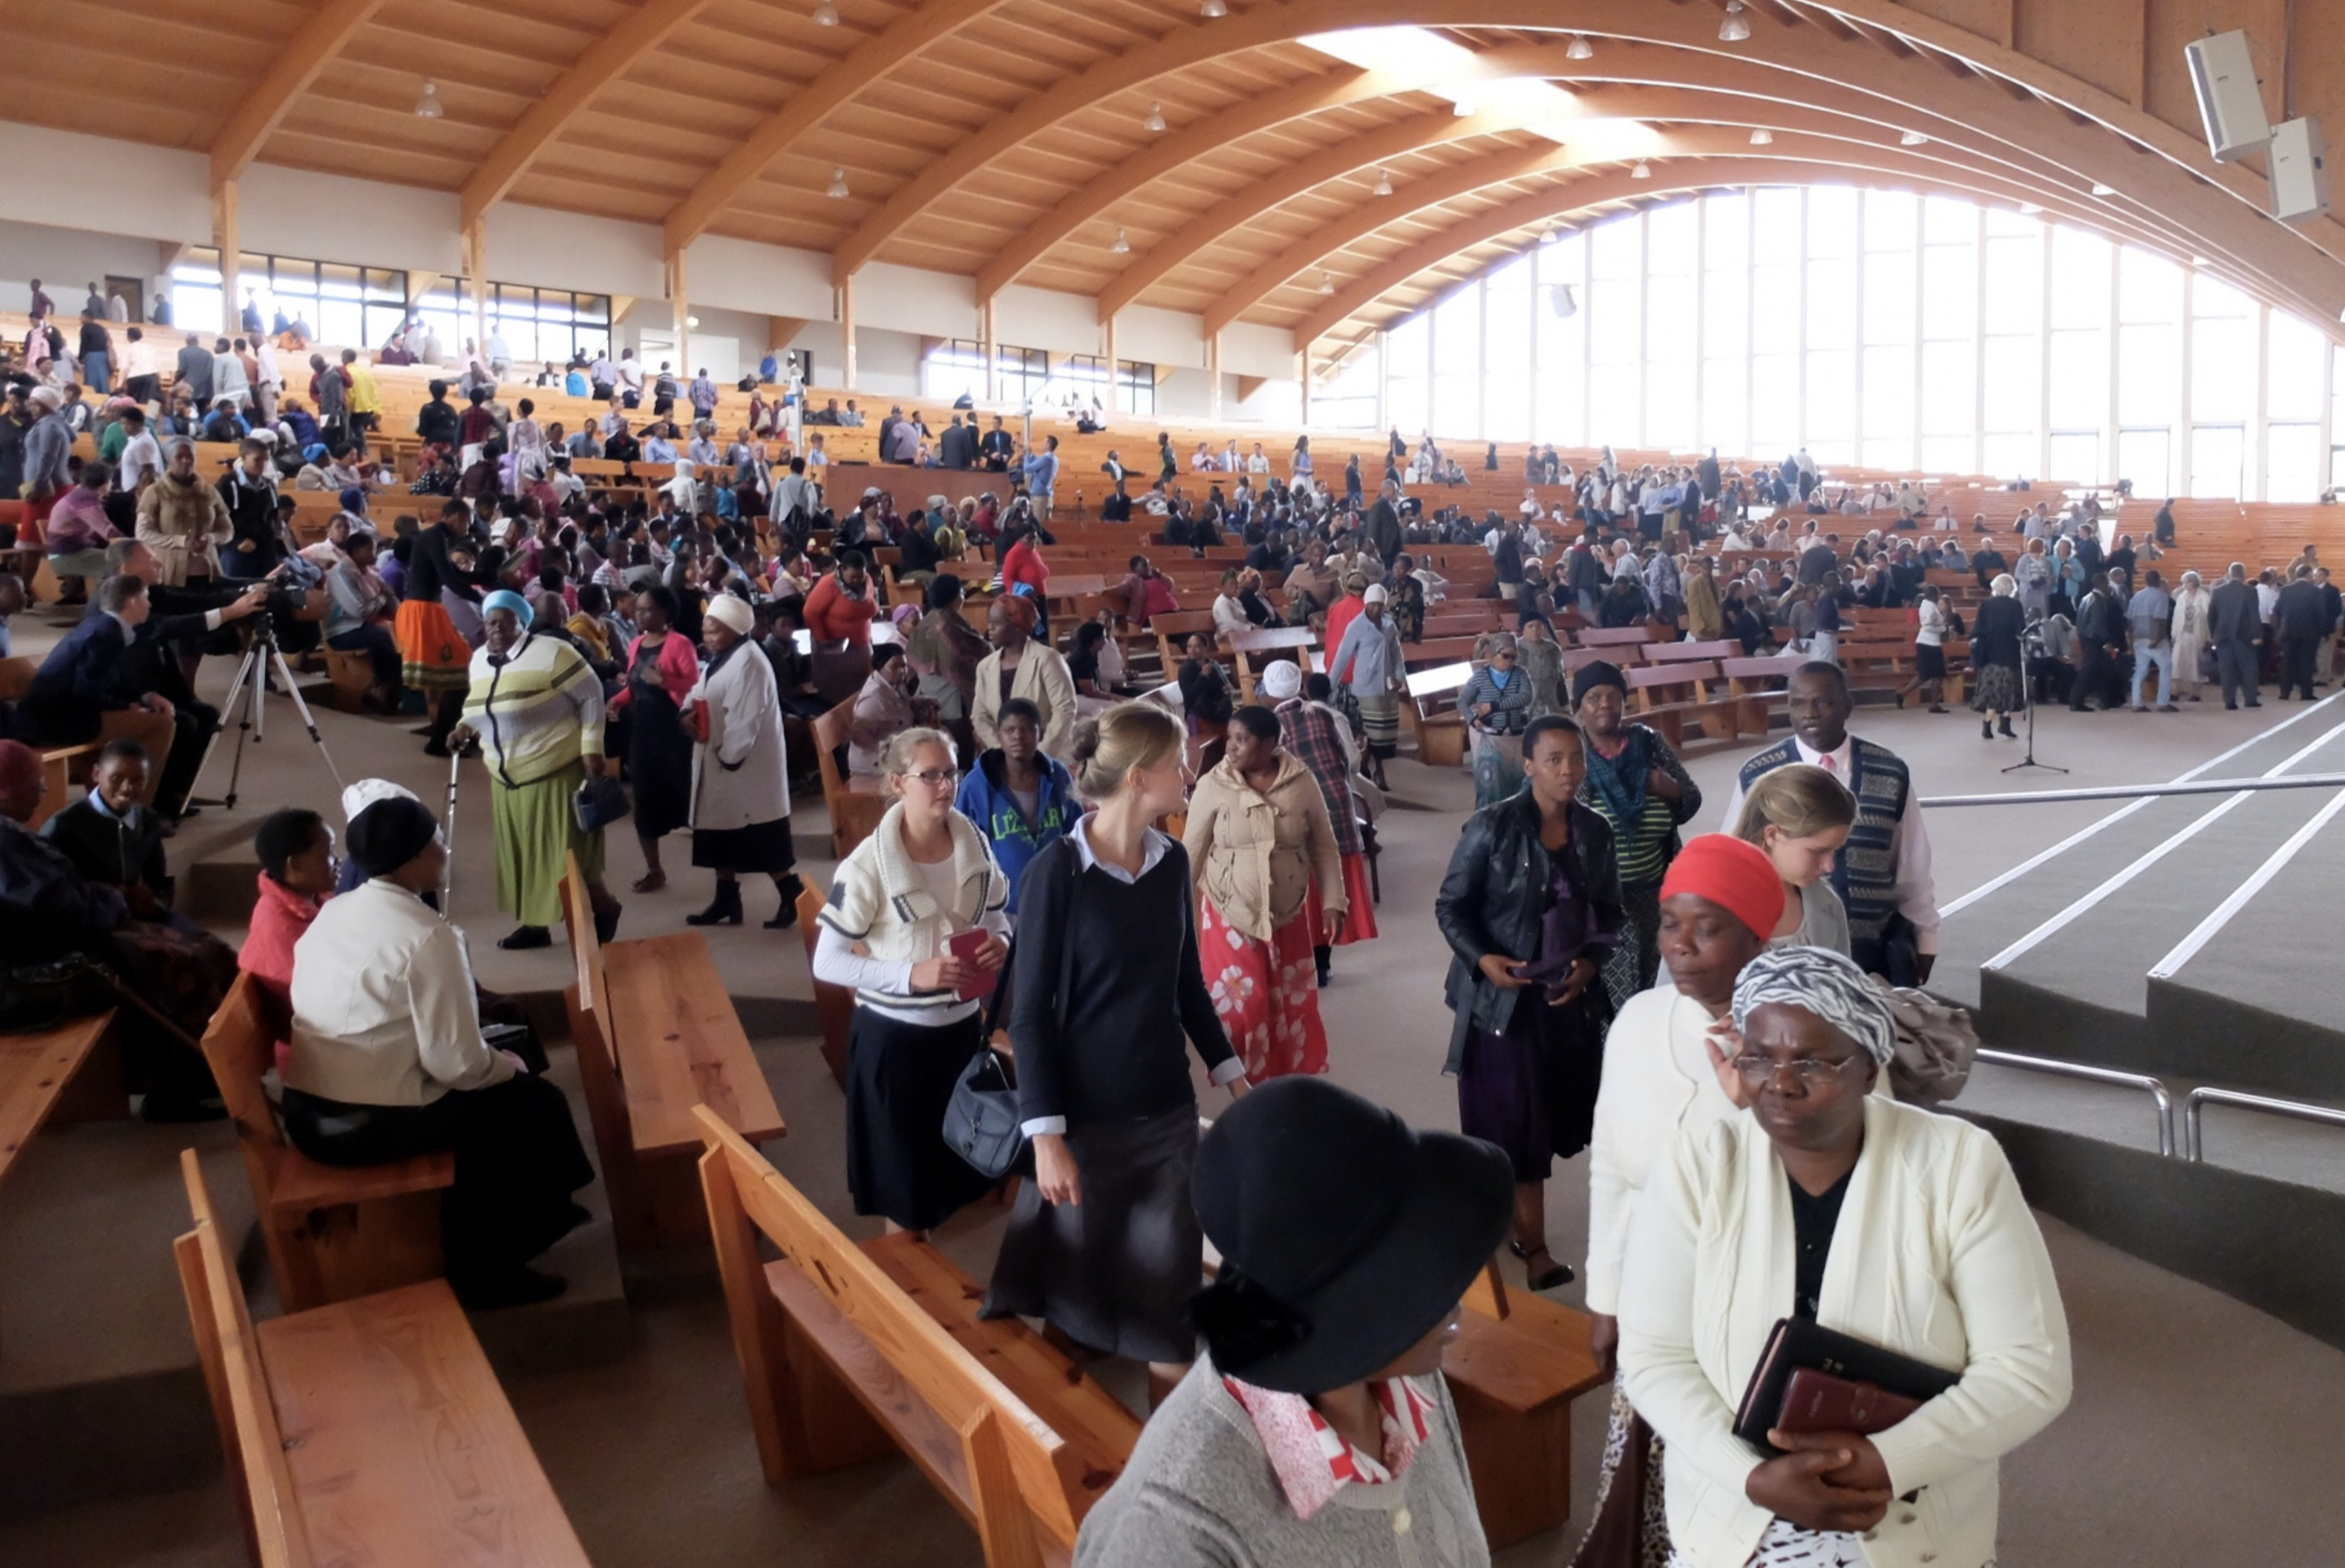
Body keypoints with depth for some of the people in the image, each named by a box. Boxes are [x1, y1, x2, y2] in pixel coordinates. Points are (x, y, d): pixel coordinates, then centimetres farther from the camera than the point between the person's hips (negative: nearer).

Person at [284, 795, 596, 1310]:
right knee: (536, 1102, 8)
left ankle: (477, 1256, 33)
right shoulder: (427, 937, -18)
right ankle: (489, 1268, 19)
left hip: (309, 1112, 8)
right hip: (369, 1124, -8)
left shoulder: (332, 912, 7)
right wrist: (503, 1066, 3)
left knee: (485, 1095, 24)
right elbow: (457, 1064, -19)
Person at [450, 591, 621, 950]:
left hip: (556, 774, -7)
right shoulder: (479, 660, 7)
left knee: (565, 853, -2)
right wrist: (467, 727, 2)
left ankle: (605, 909, 19)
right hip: (507, 779, 7)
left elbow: (591, 696, -13)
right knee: (522, 852, 13)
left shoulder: (551, 652, -15)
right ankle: (534, 925, 26)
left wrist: (592, 749, -16)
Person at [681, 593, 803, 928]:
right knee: (721, 836, 15)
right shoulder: (719, 660, 15)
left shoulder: (747, 663, -19)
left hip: (746, 768, -10)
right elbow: (700, 696, 17)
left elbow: (744, 720, -24)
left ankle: (794, 902, 5)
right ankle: (726, 902, 25)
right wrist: (689, 712, -5)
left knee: (766, 842, -4)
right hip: (718, 764, 10)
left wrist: (729, 757, -21)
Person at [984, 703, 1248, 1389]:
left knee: (1168, 1281, 12)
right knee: (1074, 1278, 13)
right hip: (1085, 1113, -4)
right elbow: (1029, 1014, -12)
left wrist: (1230, 1072, 12)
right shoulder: (1056, 872, -15)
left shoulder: (1172, 861, -1)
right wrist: (1046, 1134, -16)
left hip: (1168, 1108, 4)